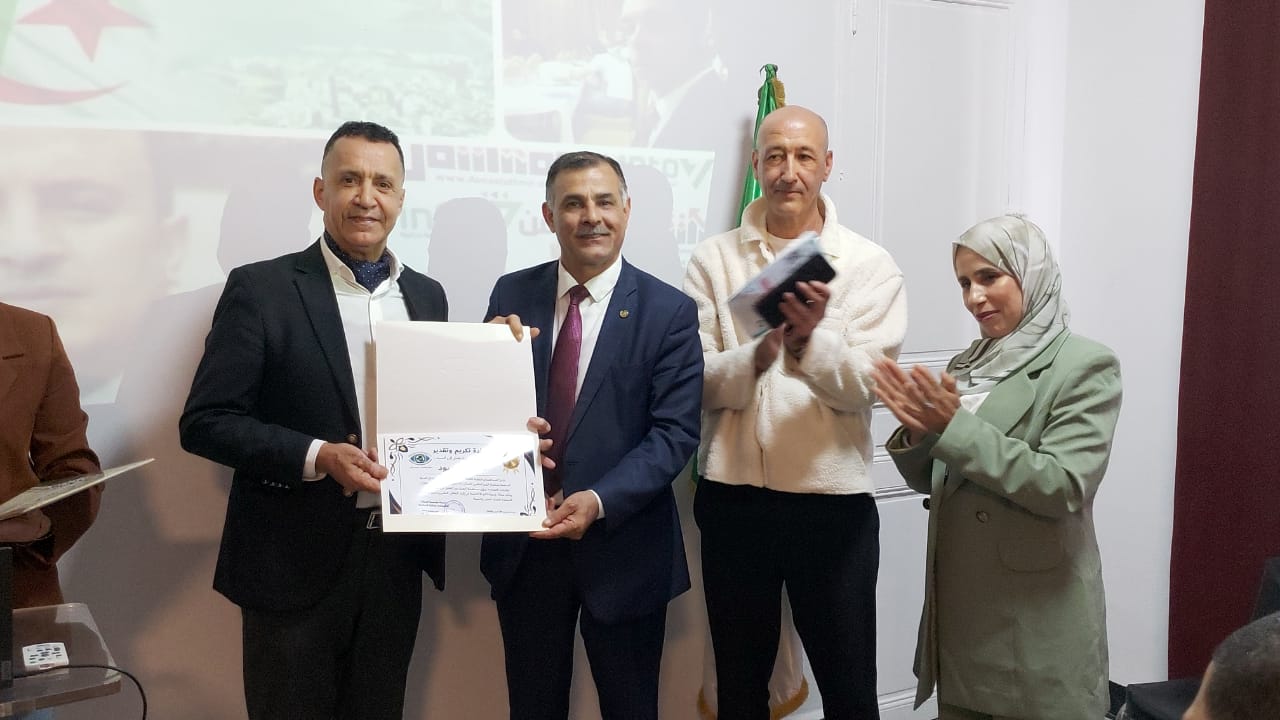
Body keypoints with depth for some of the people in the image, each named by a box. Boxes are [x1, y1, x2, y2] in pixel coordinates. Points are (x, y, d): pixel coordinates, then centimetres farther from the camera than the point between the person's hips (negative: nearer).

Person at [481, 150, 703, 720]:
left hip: (624, 547, -2)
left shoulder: (669, 311, -6)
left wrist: (599, 501, -22)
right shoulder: (512, 294, 2)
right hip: (523, 543, 2)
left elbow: (675, 432, -11)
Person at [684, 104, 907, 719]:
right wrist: (759, 354, -24)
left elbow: (867, 386, -9)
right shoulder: (713, 260, 2)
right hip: (733, 501, 1)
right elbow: (695, 381, -5)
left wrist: (810, 340, -28)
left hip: (834, 503, -1)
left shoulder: (869, 265, 0)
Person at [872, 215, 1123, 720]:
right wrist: (916, 430, -10)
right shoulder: (968, 365, 8)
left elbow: (1064, 487, -21)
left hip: (1038, 613, -6)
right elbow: (929, 480, 10)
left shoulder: (1085, 366, -10)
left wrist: (954, 427, -24)